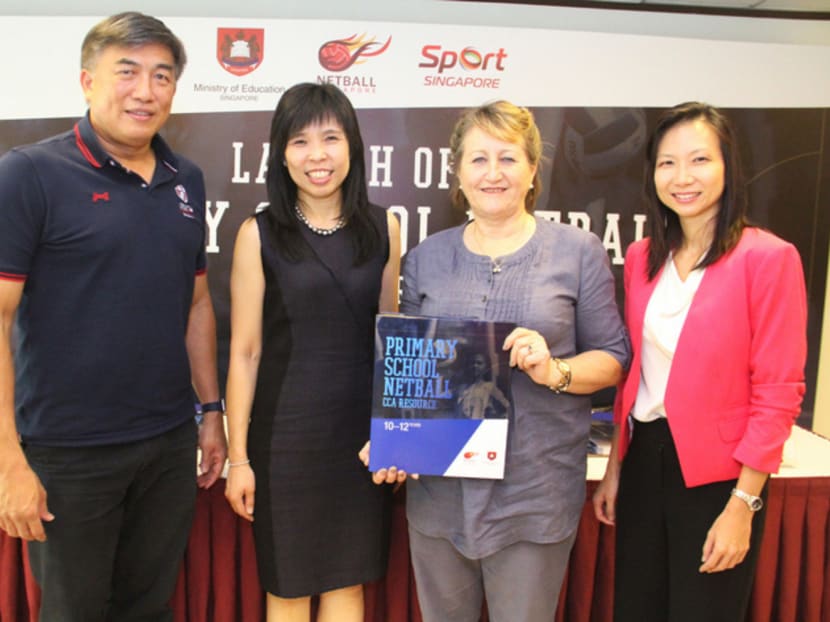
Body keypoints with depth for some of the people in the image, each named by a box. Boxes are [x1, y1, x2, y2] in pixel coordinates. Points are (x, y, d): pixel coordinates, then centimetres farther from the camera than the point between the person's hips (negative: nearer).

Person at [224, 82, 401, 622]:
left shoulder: (383, 228, 2)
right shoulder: (260, 234, -5)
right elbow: (245, 352, -4)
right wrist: (239, 457, -5)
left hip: (364, 429, 2)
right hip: (286, 431, -2)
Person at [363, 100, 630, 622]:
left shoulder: (578, 251, -1)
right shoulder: (426, 257, 7)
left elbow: (613, 358, 0)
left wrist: (555, 372, -19)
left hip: (534, 487, -2)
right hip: (439, 487, 3)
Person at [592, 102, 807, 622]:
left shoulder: (768, 258, -13)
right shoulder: (641, 257, 4)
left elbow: (778, 394, -13)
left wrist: (742, 505, -15)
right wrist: (614, 468, 10)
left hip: (715, 475, -5)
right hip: (644, 461, 5)